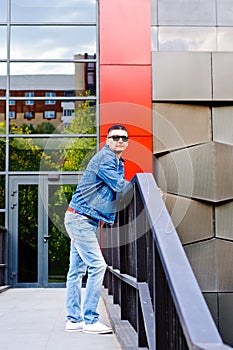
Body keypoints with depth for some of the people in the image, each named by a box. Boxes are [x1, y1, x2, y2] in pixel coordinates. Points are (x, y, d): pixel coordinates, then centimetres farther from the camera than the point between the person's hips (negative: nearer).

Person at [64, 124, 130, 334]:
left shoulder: (118, 161, 19)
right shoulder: (105, 159, -14)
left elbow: (120, 188, 18)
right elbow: (122, 187, -18)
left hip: (81, 220, 10)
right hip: (80, 219, -10)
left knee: (78, 269, 10)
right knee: (97, 265, -12)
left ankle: (74, 319, 15)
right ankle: (90, 320, -7)